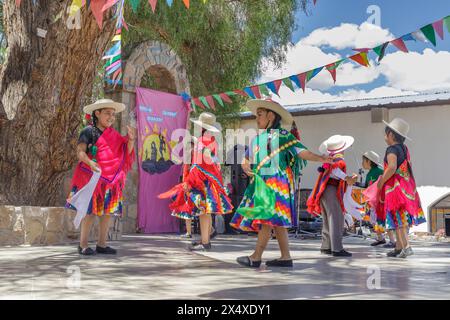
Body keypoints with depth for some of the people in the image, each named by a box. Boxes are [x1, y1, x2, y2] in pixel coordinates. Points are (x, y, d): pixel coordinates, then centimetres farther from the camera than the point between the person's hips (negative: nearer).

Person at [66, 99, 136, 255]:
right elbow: (80, 151, -13)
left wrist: (131, 139, -8)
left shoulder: (114, 135, 14)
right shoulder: (89, 131, -3)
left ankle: (101, 244, 13)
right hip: (91, 177, -6)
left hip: (110, 179, 6)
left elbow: (126, 153, 9)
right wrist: (90, 163, -31)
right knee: (90, 211, -7)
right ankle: (83, 245, 1)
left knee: (107, 212, 5)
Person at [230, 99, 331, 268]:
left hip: (276, 183, -8)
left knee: (267, 219, -10)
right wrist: (245, 166, -2)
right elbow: (247, 159, 20)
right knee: (276, 221, 7)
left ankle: (256, 257, -7)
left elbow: (302, 152, -10)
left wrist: (319, 158, -23)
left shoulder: (283, 135, -3)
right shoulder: (257, 139, 19)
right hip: (262, 184, 8)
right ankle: (285, 257, 10)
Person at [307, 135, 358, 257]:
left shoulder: (329, 158, 16)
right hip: (332, 191, -9)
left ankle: (326, 247, 20)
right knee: (337, 219, -8)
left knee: (328, 220, 15)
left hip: (324, 191, 9)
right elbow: (334, 169, -29)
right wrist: (346, 178, -33)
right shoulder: (339, 158, -10)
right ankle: (337, 249, -11)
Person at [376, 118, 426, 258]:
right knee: (401, 219, 13)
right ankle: (398, 247, 19)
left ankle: (406, 247, -12)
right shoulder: (404, 148, 12)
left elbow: (392, 168, -28)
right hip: (406, 187, 9)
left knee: (398, 218, -7)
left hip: (395, 187, -9)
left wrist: (381, 182, -16)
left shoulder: (392, 149, -14)